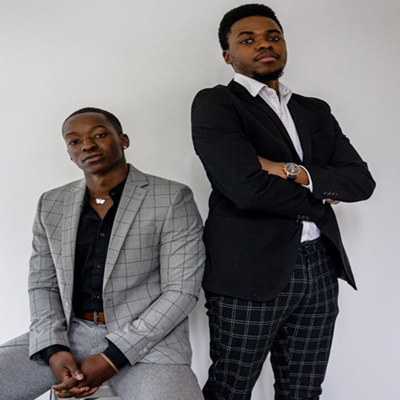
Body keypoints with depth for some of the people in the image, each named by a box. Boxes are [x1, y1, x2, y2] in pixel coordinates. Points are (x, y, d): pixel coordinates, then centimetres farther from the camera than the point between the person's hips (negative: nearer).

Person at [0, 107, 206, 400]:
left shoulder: (172, 199, -6)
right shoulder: (51, 205, 9)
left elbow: (181, 289, -9)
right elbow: (42, 285, 10)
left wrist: (112, 358, -15)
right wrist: (54, 351, -8)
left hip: (149, 337, -4)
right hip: (69, 333, 5)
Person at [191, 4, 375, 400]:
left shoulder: (316, 111, 16)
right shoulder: (214, 104, -4)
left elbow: (362, 181, 6)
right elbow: (247, 187, -18)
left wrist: (295, 172, -11)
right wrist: (320, 198, -2)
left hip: (319, 268, 6)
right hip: (250, 271, -5)